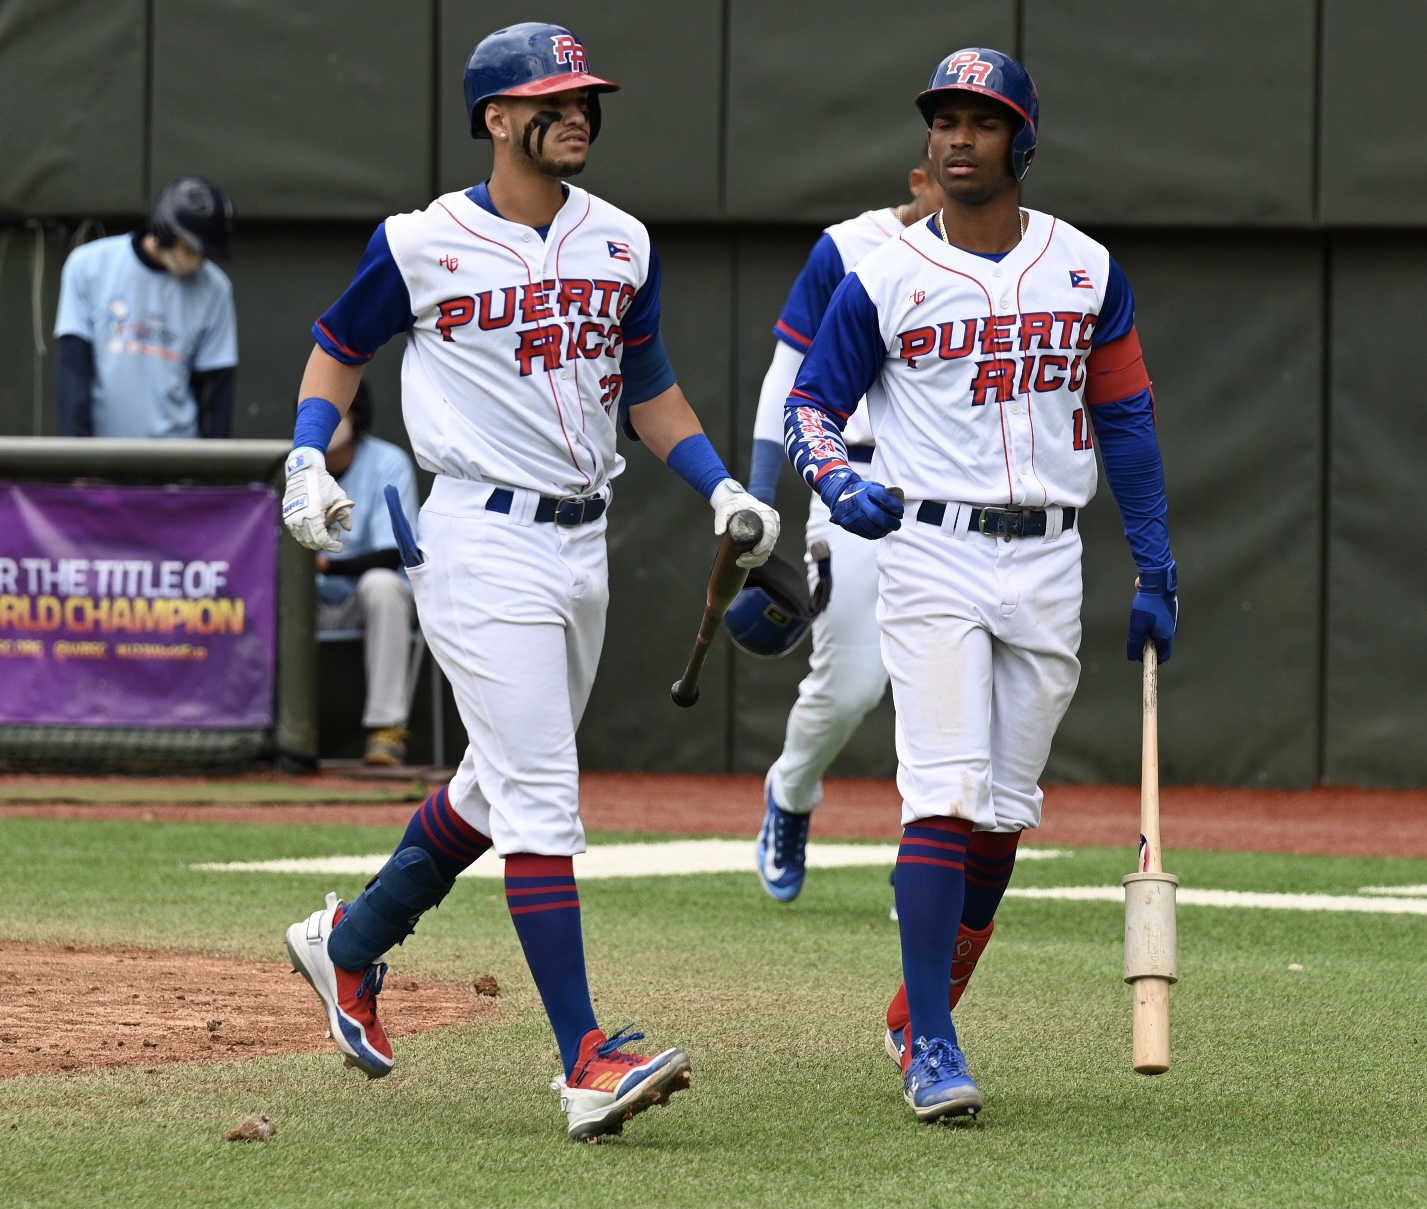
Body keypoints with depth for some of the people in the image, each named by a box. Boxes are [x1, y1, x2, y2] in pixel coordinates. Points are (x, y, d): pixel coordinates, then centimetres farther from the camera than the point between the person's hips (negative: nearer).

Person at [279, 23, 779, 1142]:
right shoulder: (424, 245, -6)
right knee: (540, 795, -14)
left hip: (584, 542, 7)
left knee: (504, 786, 17)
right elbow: (338, 347, 7)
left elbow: (649, 388, 17)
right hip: (483, 538, -7)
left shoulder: (621, 245, 9)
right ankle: (587, 1060, -19)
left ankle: (353, 942, 39)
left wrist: (722, 487, 4)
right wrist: (310, 461, -8)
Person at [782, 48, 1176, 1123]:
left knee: (1005, 810, 7)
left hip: (1049, 564, 3)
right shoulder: (884, 278, -1)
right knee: (946, 795, -13)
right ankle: (931, 1051, -12)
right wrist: (841, 481, -19)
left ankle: (918, 1015, 22)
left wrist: (1156, 571, 8)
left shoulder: (1086, 270, 6)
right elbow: (811, 405, 4)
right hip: (931, 555, -3)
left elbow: (1126, 419, 12)